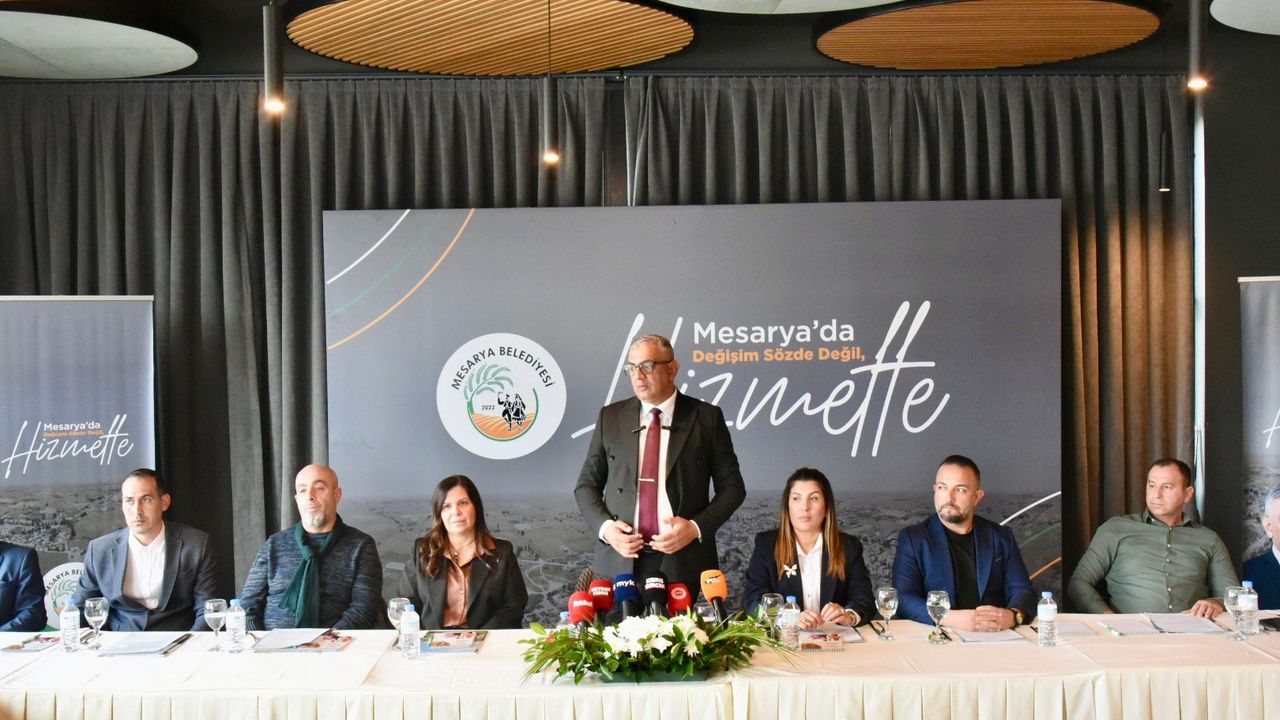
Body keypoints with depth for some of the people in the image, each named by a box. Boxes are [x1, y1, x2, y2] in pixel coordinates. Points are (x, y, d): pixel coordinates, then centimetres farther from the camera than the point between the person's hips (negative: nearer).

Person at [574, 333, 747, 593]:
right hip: (620, 560, 2)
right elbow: (587, 484, 13)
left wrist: (696, 527, -9)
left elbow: (732, 486, 5)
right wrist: (604, 526, -5)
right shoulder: (610, 417, 9)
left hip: (683, 564, -2)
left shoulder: (706, 417, 3)